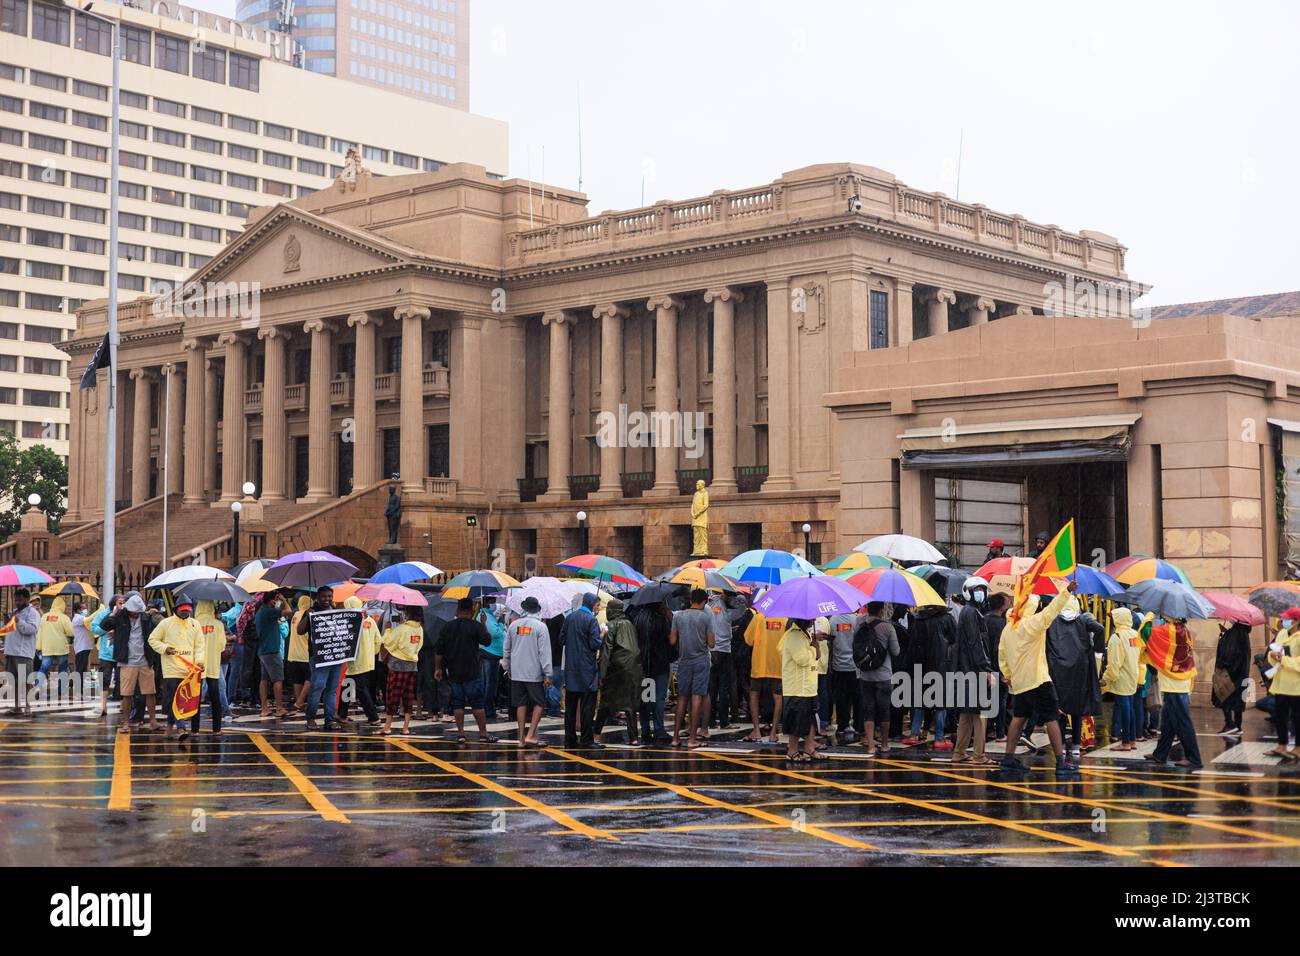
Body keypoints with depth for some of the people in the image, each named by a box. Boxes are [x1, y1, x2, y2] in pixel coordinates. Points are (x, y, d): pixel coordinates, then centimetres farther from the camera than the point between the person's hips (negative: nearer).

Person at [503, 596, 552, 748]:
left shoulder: (514, 625, 6)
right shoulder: (540, 626, -8)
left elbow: (506, 648, 13)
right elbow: (544, 651, -12)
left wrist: (507, 667, 26)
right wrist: (548, 674, -10)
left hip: (516, 672, 4)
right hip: (534, 673, -4)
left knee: (521, 704, 9)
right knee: (539, 703, 5)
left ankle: (522, 737, 10)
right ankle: (530, 734, -6)